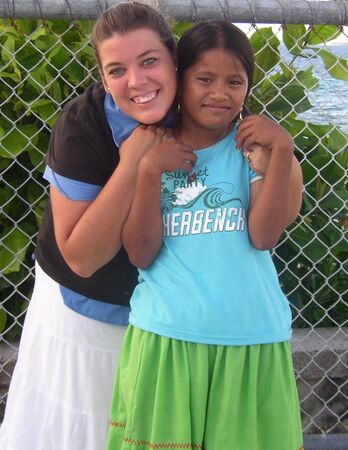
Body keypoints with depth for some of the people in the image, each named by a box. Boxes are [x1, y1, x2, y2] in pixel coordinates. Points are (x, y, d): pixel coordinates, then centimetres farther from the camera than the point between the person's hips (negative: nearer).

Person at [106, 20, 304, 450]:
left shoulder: (254, 145, 1)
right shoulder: (149, 150, 2)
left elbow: (264, 236, -10)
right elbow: (140, 254, -4)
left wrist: (282, 151, -17)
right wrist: (149, 172, -14)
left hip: (250, 342, 0)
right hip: (164, 339, 0)